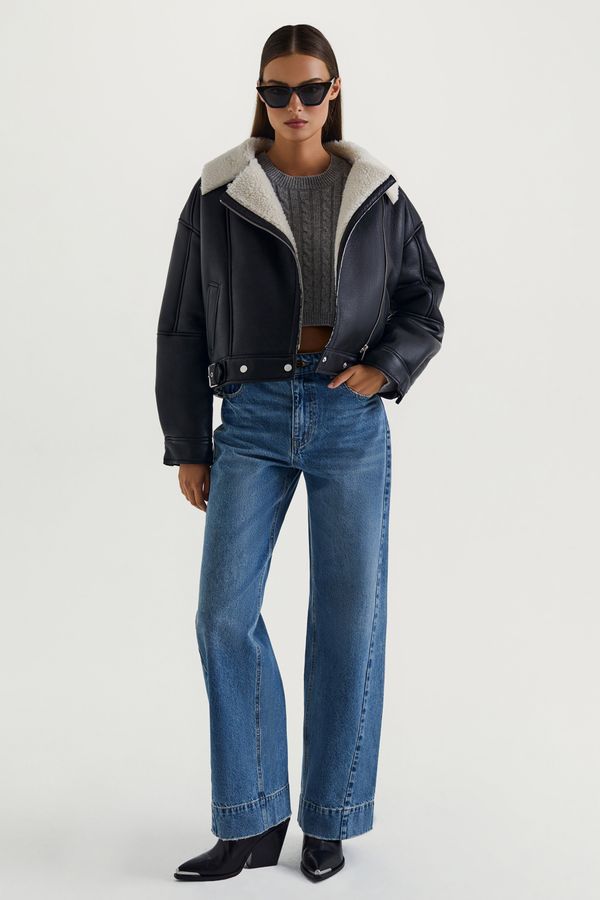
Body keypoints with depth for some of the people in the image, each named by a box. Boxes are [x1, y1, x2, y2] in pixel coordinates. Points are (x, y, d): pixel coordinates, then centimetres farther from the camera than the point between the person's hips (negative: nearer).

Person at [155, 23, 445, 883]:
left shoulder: (377, 194, 7)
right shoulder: (220, 193, 4)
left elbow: (422, 299, 10)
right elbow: (186, 326, 6)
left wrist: (386, 366, -11)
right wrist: (186, 446, 4)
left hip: (353, 419, 1)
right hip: (255, 416, 0)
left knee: (350, 617, 1)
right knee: (225, 614, -8)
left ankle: (329, 819, 17)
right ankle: (252, 822, 6)